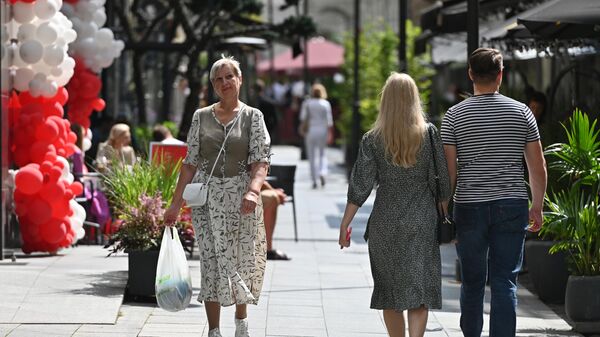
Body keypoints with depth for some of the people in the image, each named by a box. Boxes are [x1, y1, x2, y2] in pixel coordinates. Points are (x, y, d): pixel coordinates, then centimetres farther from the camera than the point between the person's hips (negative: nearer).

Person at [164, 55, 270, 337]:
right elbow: (190, 163, 9)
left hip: (241, 198, -1)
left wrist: (253, 191, -26)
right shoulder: (201, 117, 7)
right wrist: (176, 204, 5)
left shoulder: (252, 117, 2)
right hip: (207, 198, 1)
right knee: (212, 261, -2)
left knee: (241, 260, 6)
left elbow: (261, 161, -7)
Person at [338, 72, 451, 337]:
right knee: (419, 286, -1)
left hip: (385, 221, 1)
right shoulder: (429, 134, -3)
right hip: (422, 220, -1)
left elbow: (360, 186, -4)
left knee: (390, 288, 14)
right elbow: (444, 179, -3)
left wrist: (345, 224, 2)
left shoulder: (373, 139, -3)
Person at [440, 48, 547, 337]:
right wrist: (537, 207, 13)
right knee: (505, 281, 1)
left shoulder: (454, 116, -1)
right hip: (512, 205, 0)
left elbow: (449, 170, -4)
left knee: (472, 281, 13)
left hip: (469, 207, 0)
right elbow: (538, 167, 3)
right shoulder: (521, 112, 2)